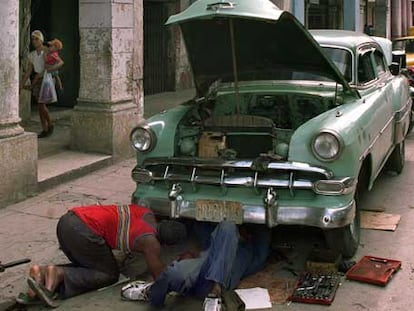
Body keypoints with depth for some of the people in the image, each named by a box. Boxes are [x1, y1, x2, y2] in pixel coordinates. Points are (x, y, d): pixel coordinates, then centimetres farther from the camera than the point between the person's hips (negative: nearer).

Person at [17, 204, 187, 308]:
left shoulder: (148, 215, 18)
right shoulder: (151, 243, -2)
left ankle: (41, 272, 2)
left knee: (86, 266, 25)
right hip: (83, 231, -8)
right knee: (110, 274, 10)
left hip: (67, 220, 8)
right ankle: (59, 273, -10)